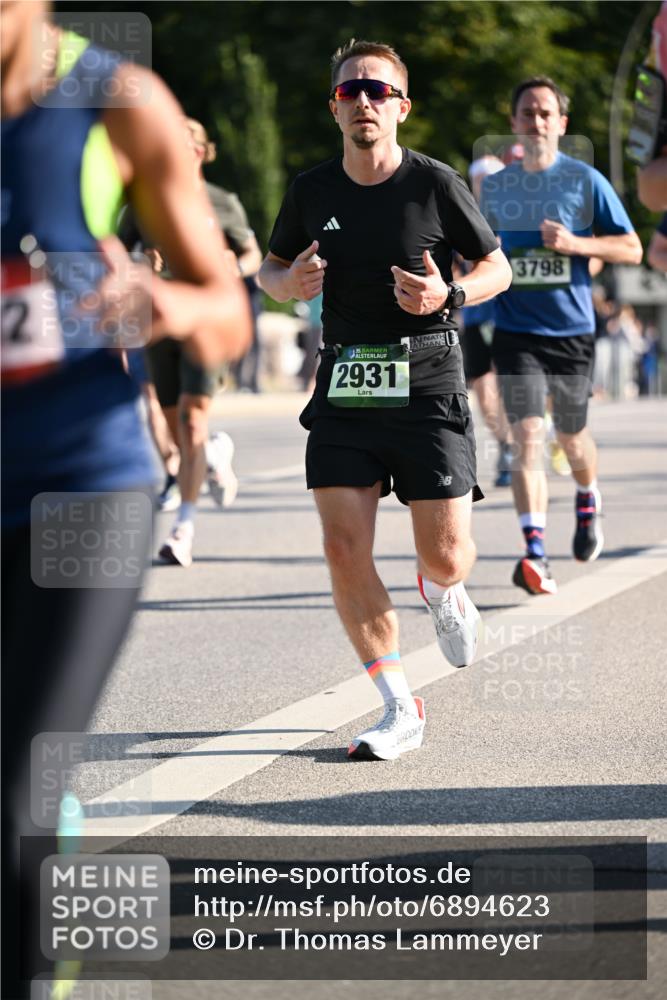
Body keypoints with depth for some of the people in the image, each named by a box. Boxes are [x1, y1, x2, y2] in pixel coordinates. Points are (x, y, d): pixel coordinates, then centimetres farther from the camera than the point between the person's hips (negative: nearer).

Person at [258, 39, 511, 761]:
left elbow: (497, 269, 5)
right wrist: (290, 283, -6)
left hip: (427, 381, -2)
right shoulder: (312, 191, 4)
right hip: (345, 382, 3)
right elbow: (270, 269, 18)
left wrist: (449, 295, -15)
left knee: (445, 555, -5)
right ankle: (400, 710, 2)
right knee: (344, 550, -9)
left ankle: (442, 594, 36)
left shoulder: (436, 185, -5)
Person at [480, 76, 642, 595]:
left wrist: (575, 244, -16)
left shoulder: (585, 181, -3)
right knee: (527, 436, -15)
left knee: (572, 437, 15)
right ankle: (535, 554, -22)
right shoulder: (494, 187, 6)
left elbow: (632, 248, -2)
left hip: (572, 332, -1)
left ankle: (589, 504, 49)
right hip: (516, 333, 1)